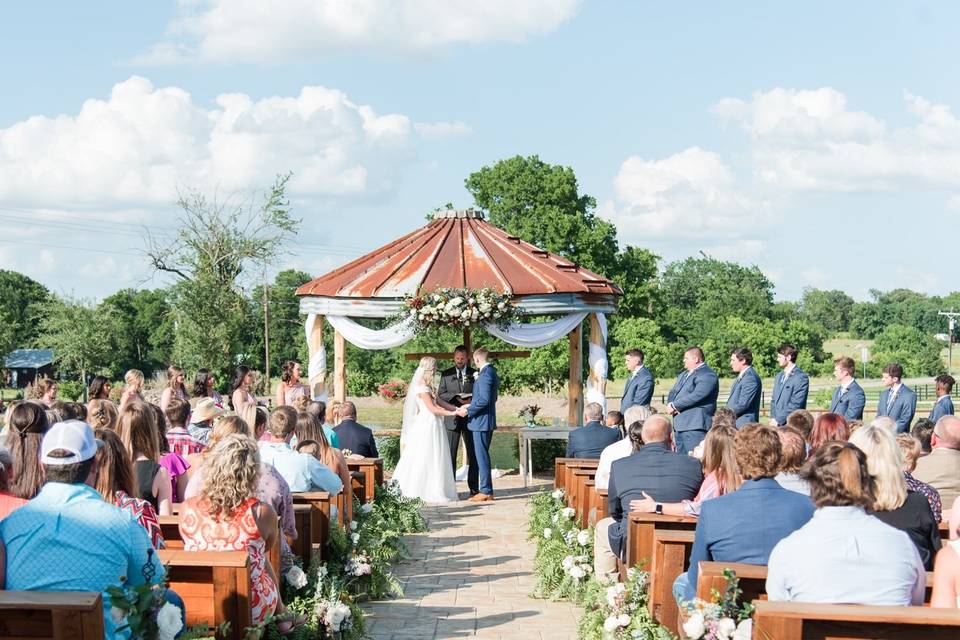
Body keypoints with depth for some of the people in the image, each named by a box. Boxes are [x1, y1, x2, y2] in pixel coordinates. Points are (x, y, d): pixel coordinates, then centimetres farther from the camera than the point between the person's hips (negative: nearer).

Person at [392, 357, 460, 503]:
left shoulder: (426, 386, 15)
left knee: (434, 459, 9)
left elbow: (439, 402, 15)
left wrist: (457, 409, 8)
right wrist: (452, 413, -11)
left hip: (432, 426, 9)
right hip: (428, 426, -9)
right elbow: (432, 408, -18)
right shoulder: (422, 387, -15)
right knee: (427, 459, -4)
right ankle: (428, 491, 0)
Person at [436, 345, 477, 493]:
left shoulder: (475, 374, 7)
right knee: (450, 454, -1)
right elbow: (440, 394, 1)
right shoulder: (446, 374, 8)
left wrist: (472, 401, -13)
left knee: (473, 454, 3)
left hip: (471, 418, 0)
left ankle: (474, 488, 9)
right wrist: (456, 397, -15)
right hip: (452, 419, 0)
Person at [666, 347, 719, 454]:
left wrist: (675, 406, -11)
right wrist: (671, 405, -3)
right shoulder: (683, 375, 24)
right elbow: (673, 393, 21)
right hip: (679, 425, 9)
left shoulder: (708, 375, -9)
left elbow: (696, 396, -19)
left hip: (695, 426, -9)